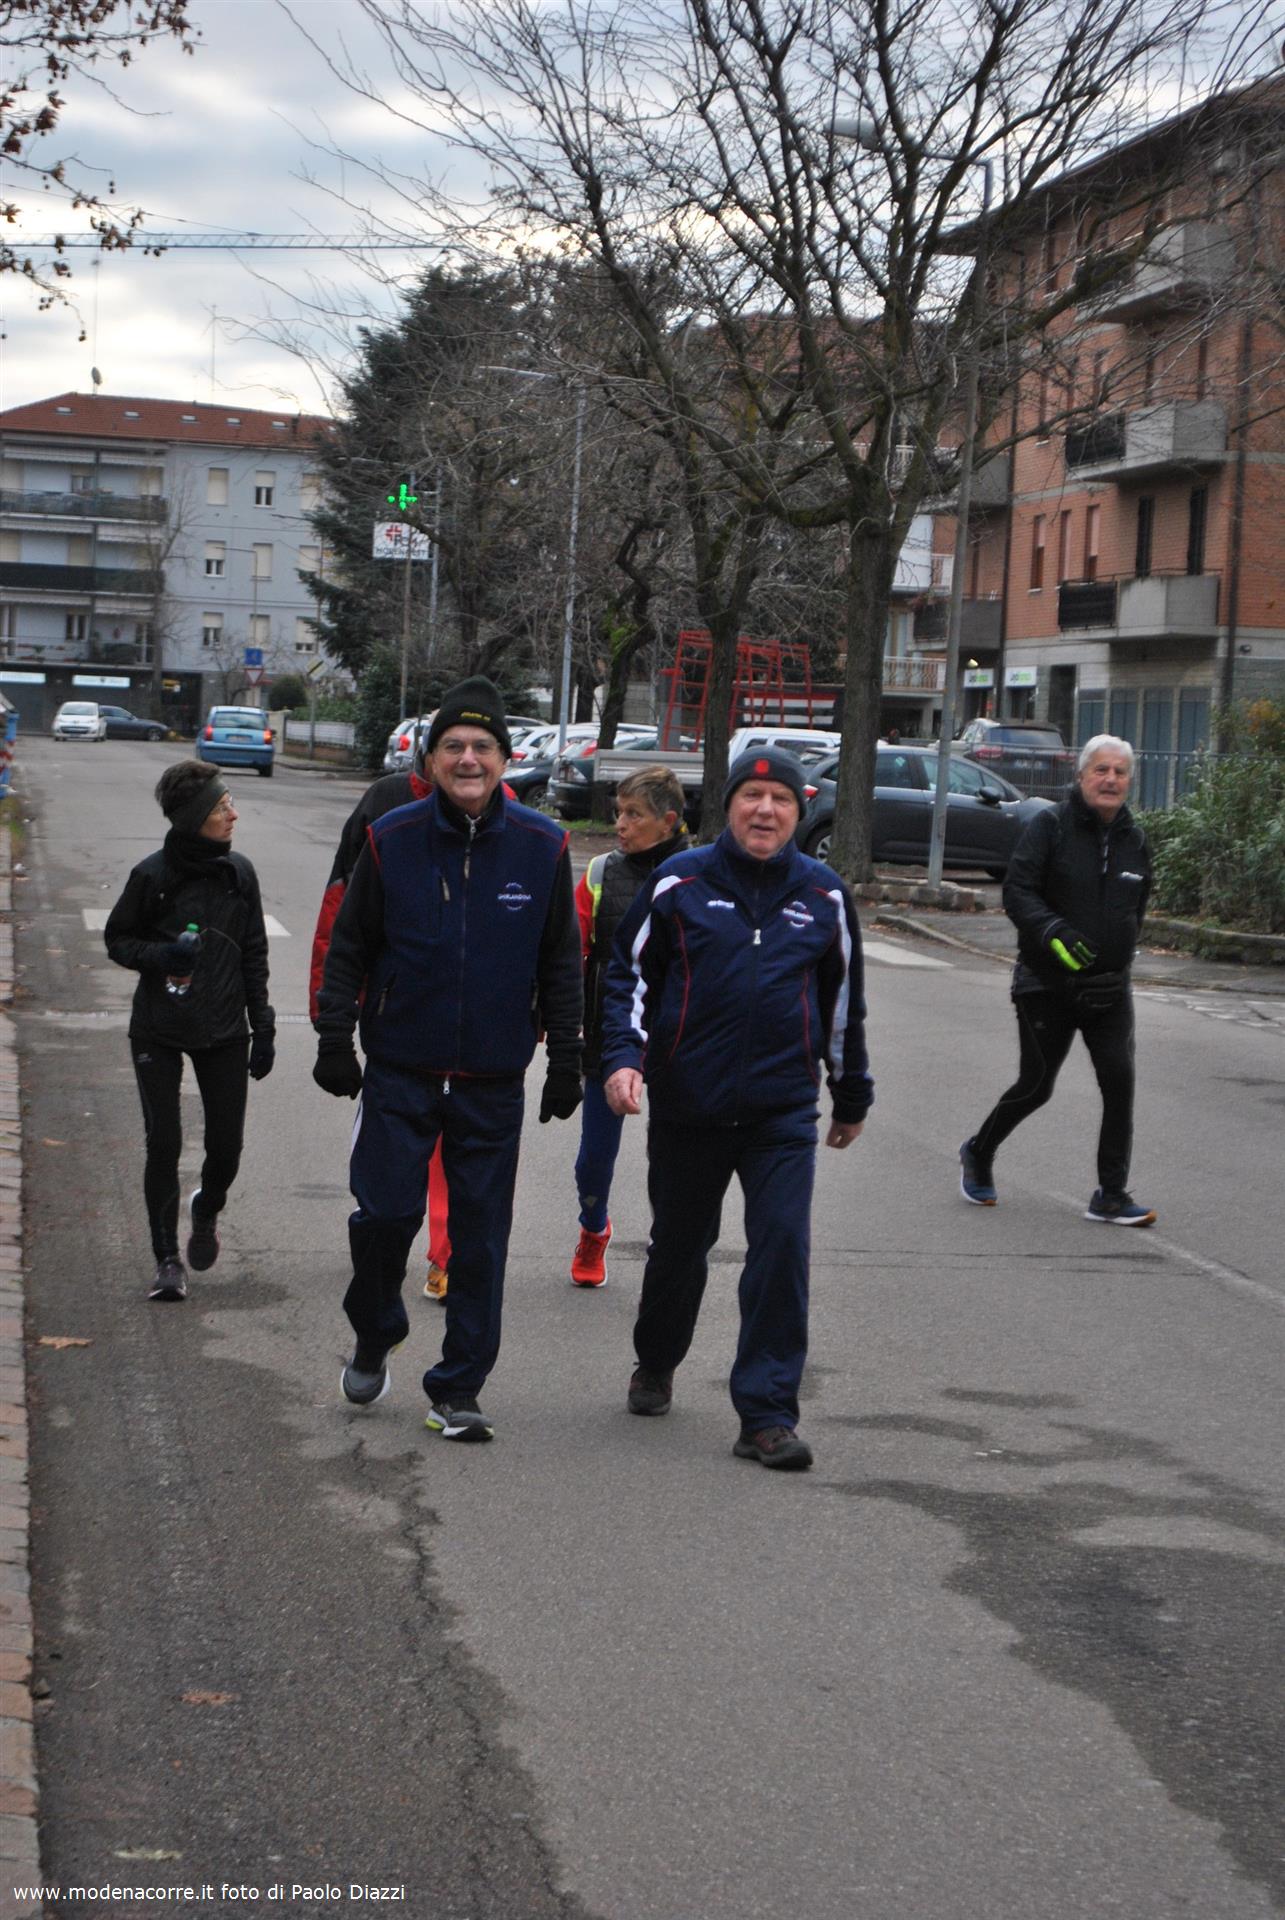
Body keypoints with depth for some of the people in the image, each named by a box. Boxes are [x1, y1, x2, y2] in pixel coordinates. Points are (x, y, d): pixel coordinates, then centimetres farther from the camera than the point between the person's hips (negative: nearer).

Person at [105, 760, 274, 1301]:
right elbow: (117, 938, 1)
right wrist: (158, 955, -19)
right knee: (163, 1143, -5)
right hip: (158, 1033, -2)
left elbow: (254, 954, 8)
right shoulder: (153, 875, -9)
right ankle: (168, 1260, 7)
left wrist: (263, 1027, 6)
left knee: (227, 1145, 3)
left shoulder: (239, 872, 1)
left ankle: (206, 1211, 36)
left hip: (223, 1032, 3)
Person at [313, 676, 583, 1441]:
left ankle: (458, 1390, 14)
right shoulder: (391, 841, -2)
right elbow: (349, 947, 5)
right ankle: (374, 1337, 26)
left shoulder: (542, 847, 0)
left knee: (481, 1234, 3)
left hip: (494, 1078, 1)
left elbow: (561, 963, 8)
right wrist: (334, 1039, -1)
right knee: (385, 1210, -3)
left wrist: (566, 1062, 7)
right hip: (400, 1068, -1)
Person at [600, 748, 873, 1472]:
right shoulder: (679, 882, -1)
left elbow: (843, 1002, 16)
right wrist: (624, 1056, -12)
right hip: (687, 1107, 0)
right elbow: (631, 974, 3)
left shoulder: (824, 896, 6)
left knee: (783, 1248, -11)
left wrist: (852, 1097, 21)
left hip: (784, 1112, 0)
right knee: (679, 1247, 14)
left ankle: (767, 1412, -5)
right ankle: (656, 1365, 41)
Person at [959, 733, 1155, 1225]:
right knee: (1036, 1086, 2)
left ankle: (1111, 1196, -3)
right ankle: (977, 1154, 29)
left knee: (1119, 1079, -10)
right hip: (1047, 983, -4)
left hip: (1109, 987, 4)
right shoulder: (1051, 825, -8)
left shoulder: (1134, 839, 9)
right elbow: (1017, 891, -15)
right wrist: (1055, 933, -29)